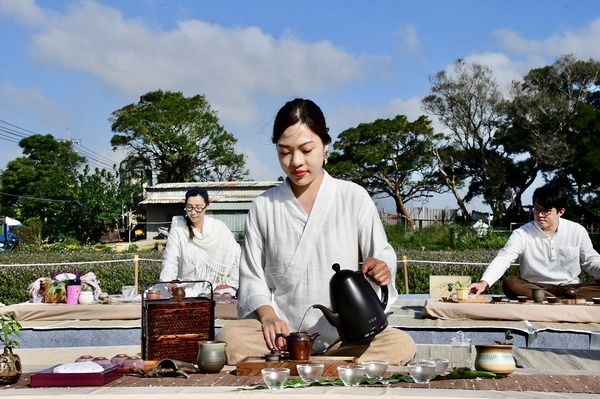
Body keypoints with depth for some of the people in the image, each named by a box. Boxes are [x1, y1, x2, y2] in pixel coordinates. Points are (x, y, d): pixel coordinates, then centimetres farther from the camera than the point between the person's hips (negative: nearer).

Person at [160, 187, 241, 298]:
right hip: (187, 289, -1)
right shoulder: (178, 228, -2)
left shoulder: (219, 228, 0)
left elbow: (236, 256, 5)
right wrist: (170, 282, -27)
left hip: (216, 288, 1)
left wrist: (230, 284, -2)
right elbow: (170, 261, -9)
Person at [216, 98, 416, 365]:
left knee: (401, 346, -29)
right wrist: (267, 316, -10)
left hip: (345, 335, 0)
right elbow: (252, 276, 9)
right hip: (283, 333, 0)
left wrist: (382, 269, -18)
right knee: (230, 340, -30)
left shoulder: (354, 198, 4)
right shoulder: (264, 206, 8)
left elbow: (384, 256, 7)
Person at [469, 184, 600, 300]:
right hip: (535, 287, -1)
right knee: (510, 283, -32)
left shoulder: (577, 231, 0)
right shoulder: (522, 234, -7)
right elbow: (503, 259, -17)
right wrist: (484, 282, -35)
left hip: (570, 287, 1)